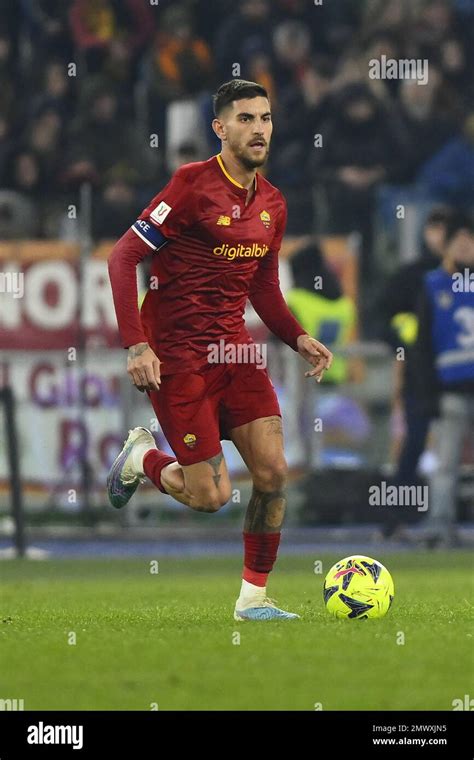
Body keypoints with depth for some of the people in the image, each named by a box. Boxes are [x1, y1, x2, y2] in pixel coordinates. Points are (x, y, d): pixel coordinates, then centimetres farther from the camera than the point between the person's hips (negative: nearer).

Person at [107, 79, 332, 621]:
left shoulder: (272, 204, 9)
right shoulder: (193, 185, -13)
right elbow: (123, 258, -13)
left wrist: (298, 338, 3)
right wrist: (136, 345, -21)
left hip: (236, 350, 6)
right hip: (177, 356, -6)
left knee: (273, 473, -6)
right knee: (211, 496, -7)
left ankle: (254, 597, 8)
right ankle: (141, 459, 25)